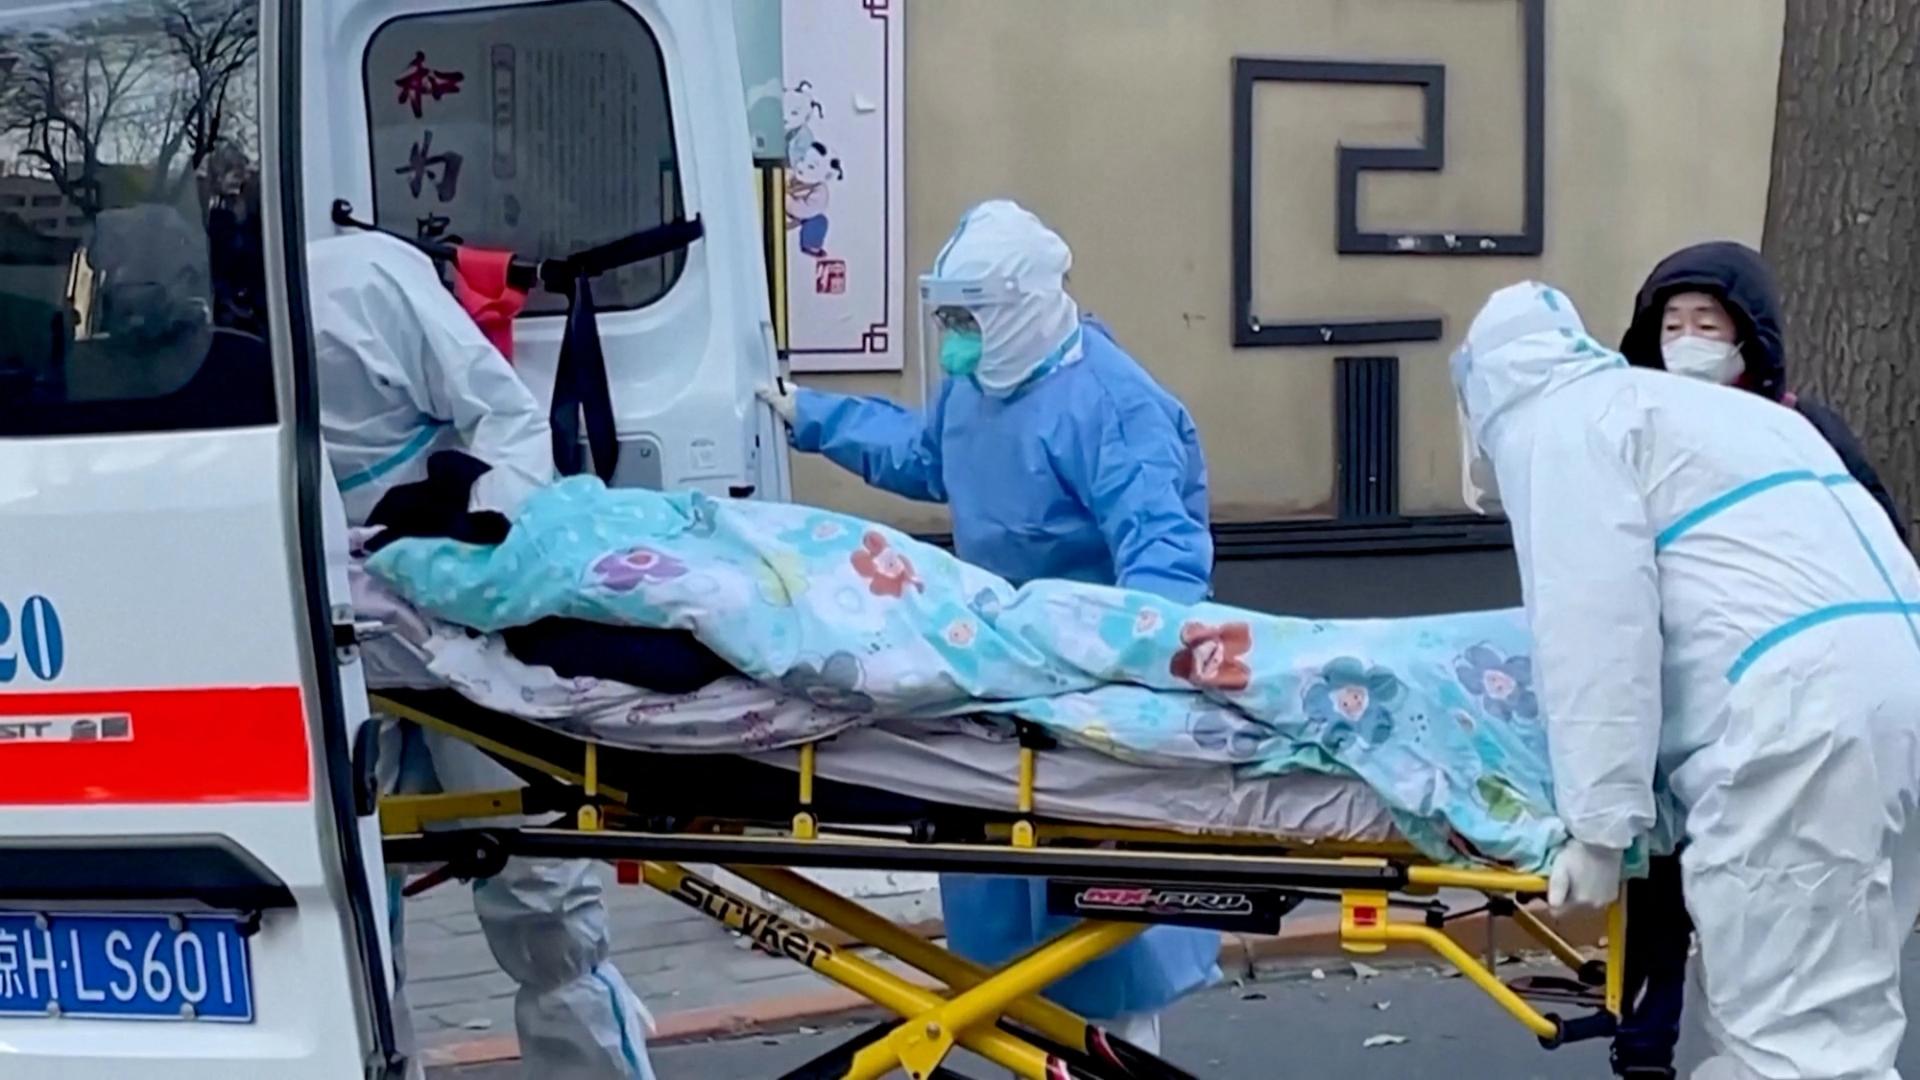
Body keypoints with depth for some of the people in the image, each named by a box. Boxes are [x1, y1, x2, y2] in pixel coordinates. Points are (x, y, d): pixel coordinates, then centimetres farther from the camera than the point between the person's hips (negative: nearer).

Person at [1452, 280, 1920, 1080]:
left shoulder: (1553, 424, 6)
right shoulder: (1677, 404, 32)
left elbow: (1596, 631, -6)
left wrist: (1598, 823, -6)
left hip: (1800, 706, -9)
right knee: (1832, 1010, 12)